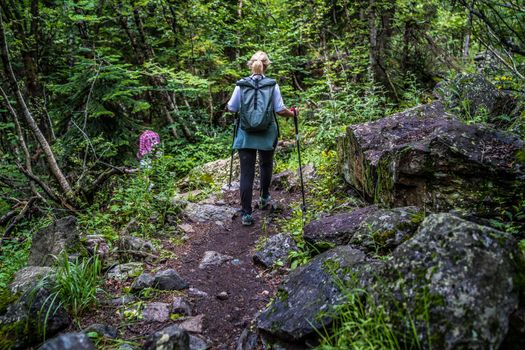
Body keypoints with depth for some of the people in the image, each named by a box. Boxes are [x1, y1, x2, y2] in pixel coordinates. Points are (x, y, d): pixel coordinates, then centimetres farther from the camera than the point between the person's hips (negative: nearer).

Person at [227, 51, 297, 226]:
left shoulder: (241, 84, -3)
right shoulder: (272, 85, -4)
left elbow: (231, 108, 3)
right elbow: (280, 110, -5)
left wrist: (227, 106, 26)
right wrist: (292, 113, 16)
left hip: (245, 135, 0)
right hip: (267, 135, 0)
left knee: (246, 173, 2)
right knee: (266, 166, 25)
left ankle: (246, 214, 1)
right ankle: (264, 198, 42)